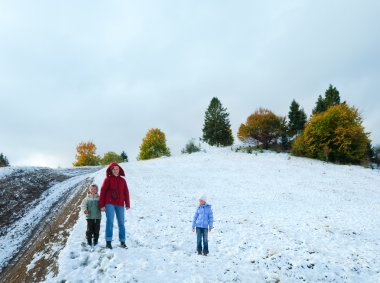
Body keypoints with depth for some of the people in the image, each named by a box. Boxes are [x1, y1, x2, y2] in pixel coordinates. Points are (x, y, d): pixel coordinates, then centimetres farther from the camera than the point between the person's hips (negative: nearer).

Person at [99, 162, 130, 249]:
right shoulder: (107, 179, 0)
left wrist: (127, 204, 4)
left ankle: (122, 241, 15)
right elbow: (102, 192, -2)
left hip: (120, 204, 3)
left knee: (121, 223, 6)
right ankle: (108, 242, -2)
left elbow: (126, 192, 10)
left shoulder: (122, 180, 9)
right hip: (109, 204, -3)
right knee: (110, 222, -8)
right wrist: (102, 205, -6)